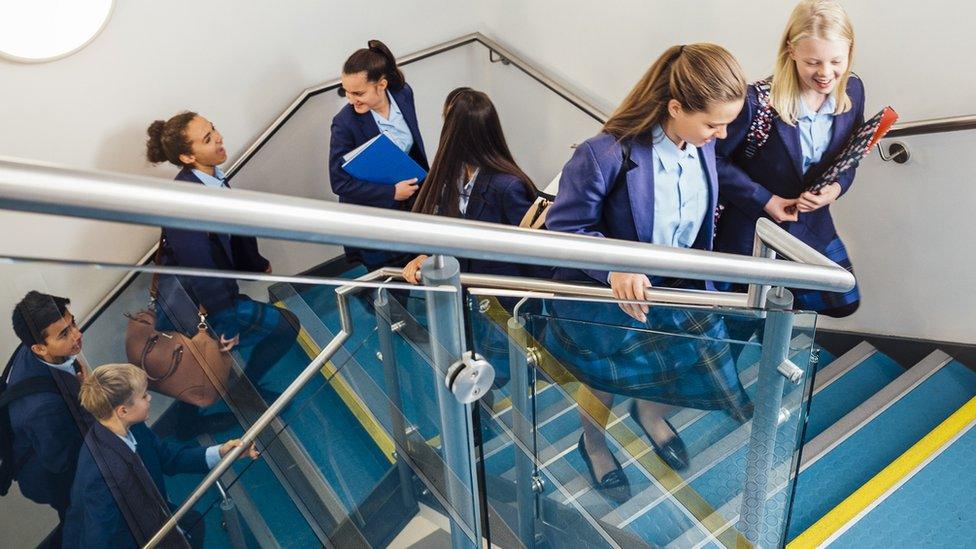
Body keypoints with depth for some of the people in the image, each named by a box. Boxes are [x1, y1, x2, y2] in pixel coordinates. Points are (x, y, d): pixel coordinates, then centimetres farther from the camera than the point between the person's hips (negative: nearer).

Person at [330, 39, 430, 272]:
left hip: (410, 199, 5)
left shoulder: (403, 94, -13)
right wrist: (391, 192, -25)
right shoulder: (344, 124, -28)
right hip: (374, 217, -5)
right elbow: (340, 182, -22)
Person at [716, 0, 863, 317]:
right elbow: (714, 159, -17)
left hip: (812, 224, 5)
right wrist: (765, 200, -20)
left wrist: (837, 188, -16)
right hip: (752, 227, -5)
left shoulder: (852, 91, -9)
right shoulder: (759, 100, -27)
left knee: (843, 302, 12)